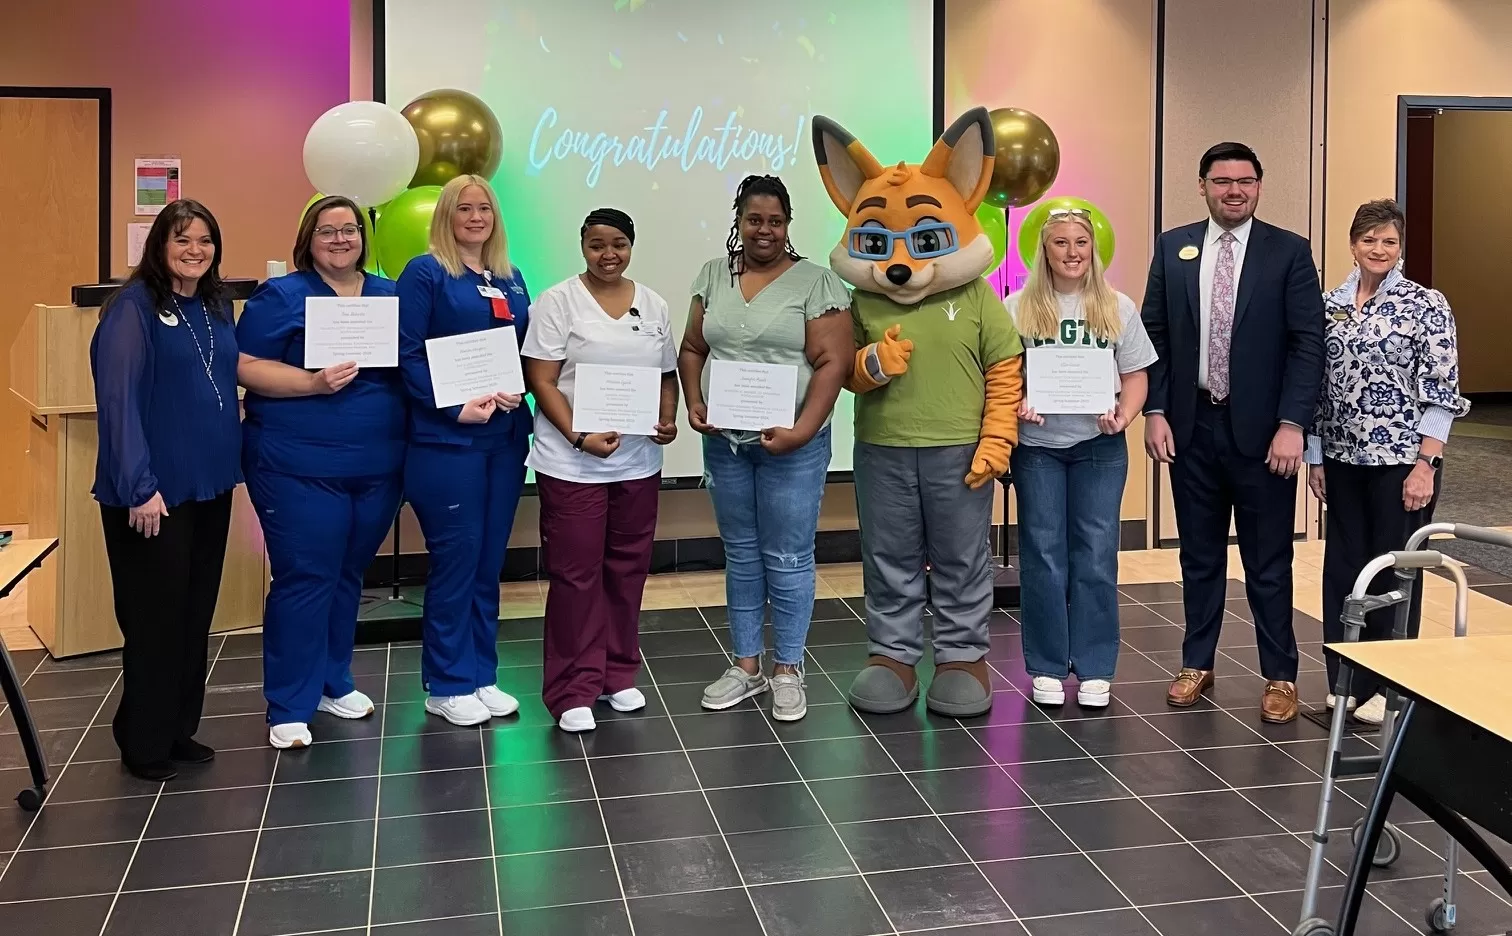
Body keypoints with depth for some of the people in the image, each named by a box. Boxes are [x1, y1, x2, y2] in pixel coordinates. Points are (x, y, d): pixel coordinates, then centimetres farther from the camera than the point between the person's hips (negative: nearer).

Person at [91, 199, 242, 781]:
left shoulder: (217, 306, 10)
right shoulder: (133, 307, -11)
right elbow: (119, 400, -17)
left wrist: (233, 456, 9)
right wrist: (139, 486, -21)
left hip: (211, 485, 7)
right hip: (155, 490, -7)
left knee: (196, 613, 14)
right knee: (155, 617, 2)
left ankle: (179, 729, 27)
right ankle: (144, 743, 16)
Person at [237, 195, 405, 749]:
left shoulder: (389, 296, 12)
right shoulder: (281, 296, -3)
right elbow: (246, 368, -9)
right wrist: (313, 383, -21)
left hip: (377, 467, 5)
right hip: (300, 468, -5)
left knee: (347, 577, 16)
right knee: (304, 582, -3)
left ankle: (334, 683, 31)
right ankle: (289, 708, 8)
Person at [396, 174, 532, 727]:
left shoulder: (510, 279, 14)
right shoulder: (425, 273, -4)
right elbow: (406, 355, -11)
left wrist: (517, 392, -4)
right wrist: (458, 409, -18)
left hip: (505, 438, 6)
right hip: (446, 441, -6)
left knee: (489, 561, 11)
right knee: (455, 561, -1)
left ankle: (481, 675, 22)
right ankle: (446, 684, 11)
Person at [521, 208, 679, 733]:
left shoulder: (653, 305, 10)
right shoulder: (558, 302, -4)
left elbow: (667, 376, 16)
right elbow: (541, 382, -8)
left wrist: (668, 419, -4)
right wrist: (580, 437, -19)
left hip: (638, 463, 5)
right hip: (573, 464, -5)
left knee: (627, 571, 12)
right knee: (575, 576, 0)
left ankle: (618, 675, 26)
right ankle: (573, 691, 9)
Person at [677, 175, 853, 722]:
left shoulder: (815, 282, -6)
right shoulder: (714, 276, 9)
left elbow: (832, 364, -11)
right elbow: (693, 349, 13)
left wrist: (800, 431, -20)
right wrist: (694, 403, -3)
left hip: (791, 445, -4)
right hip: (723, 442, 5)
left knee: (787, 558, 3)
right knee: (741, 554, 14)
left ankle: (788, 670, 17)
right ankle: (746, 665, 26)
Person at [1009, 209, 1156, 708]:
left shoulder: (1118, 308, 5)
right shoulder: (1018, 308, 1)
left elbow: (1136, 375, 6)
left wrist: (1124, 415, -12)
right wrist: (1015, 405, -18)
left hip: (1100, 446, 1)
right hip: (1037, 446, -1)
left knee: (1096, 556, 3)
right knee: (1043, 556, 4)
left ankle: (1095, 668, 14)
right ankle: (1047, 667, 15)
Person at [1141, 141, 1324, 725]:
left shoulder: (1290, 251, -2)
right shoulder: (1173, 247, 5)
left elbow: (1308, 343, -5)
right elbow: (1154, 335, 6)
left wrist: (1291, 425, -12)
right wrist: (1155, 412, -1)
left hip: (1262, 430, -2)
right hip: (1190, 426, 2)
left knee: (1268, 562, 6)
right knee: (1199, 556, 13)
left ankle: (1280, 676, 18)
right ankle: (1197, 664, 26)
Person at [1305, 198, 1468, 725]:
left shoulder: (1427, 305, -6)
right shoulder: (1330, 305, 7)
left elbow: (1441, 391, -10)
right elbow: (1317, 384, 10)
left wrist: (1426, 464, -15)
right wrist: (1316, 456, 7)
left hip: (1400, 460, -4)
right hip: (1342, 461, 4)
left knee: (1394, 572, 4)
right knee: (1342, 569, 9)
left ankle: (1387, 688, 18)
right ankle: (1345, 681, 23)